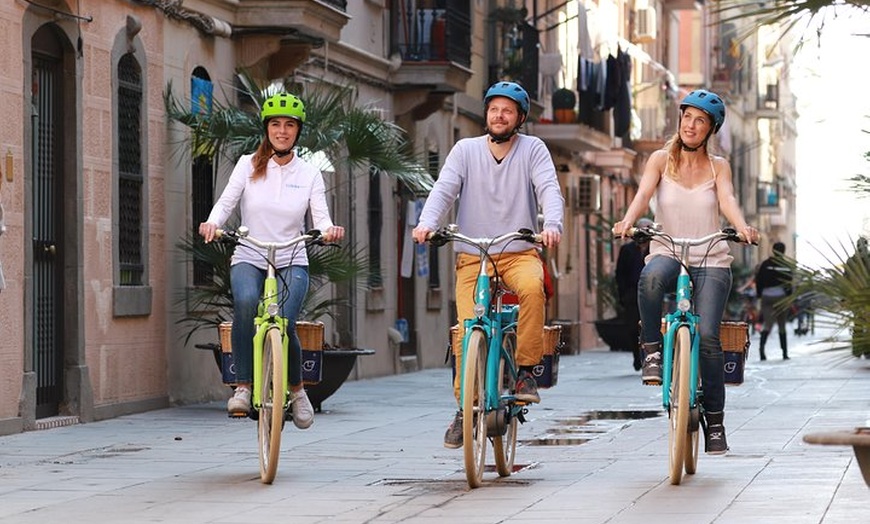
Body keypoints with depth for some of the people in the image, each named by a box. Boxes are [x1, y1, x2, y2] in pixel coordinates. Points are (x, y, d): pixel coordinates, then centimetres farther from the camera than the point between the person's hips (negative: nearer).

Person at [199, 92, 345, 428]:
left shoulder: (309, 174, 6)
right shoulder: (248, 165, 5)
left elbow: (320, 218, -4)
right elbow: (226, 201, -5)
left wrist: (329, 230, -28)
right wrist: (212, 222, -27)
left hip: (291, 263, 0)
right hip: (248, 258, 0)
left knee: (283, 323, -25)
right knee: (245, 301, -35)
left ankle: (297, 390, 4)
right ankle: (243, 387, -25)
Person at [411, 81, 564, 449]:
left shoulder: (532, 149, 4)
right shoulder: (466, 150, 6)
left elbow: (549, 189, -10)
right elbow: (444, 189, -5)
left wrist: (552, 224, -31)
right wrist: (427, 222, -26)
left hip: (519, 253, -1)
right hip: (473, 256, 1)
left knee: (532, 286, -35)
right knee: (467, 332, -12)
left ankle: (525, 370, -21)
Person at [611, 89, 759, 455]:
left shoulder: (718, 167, 9)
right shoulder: (661, 160, 7)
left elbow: (728, 200, -9)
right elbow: (643, 194, -10)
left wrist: (742, 228, -32)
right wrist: (627, 222, -31)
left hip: (711, 262, 1)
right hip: (667, 253, -1)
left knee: (707, 336, -16)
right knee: (651, 277, -39)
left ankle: (715, 421, -4)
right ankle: (652, 351, -20)